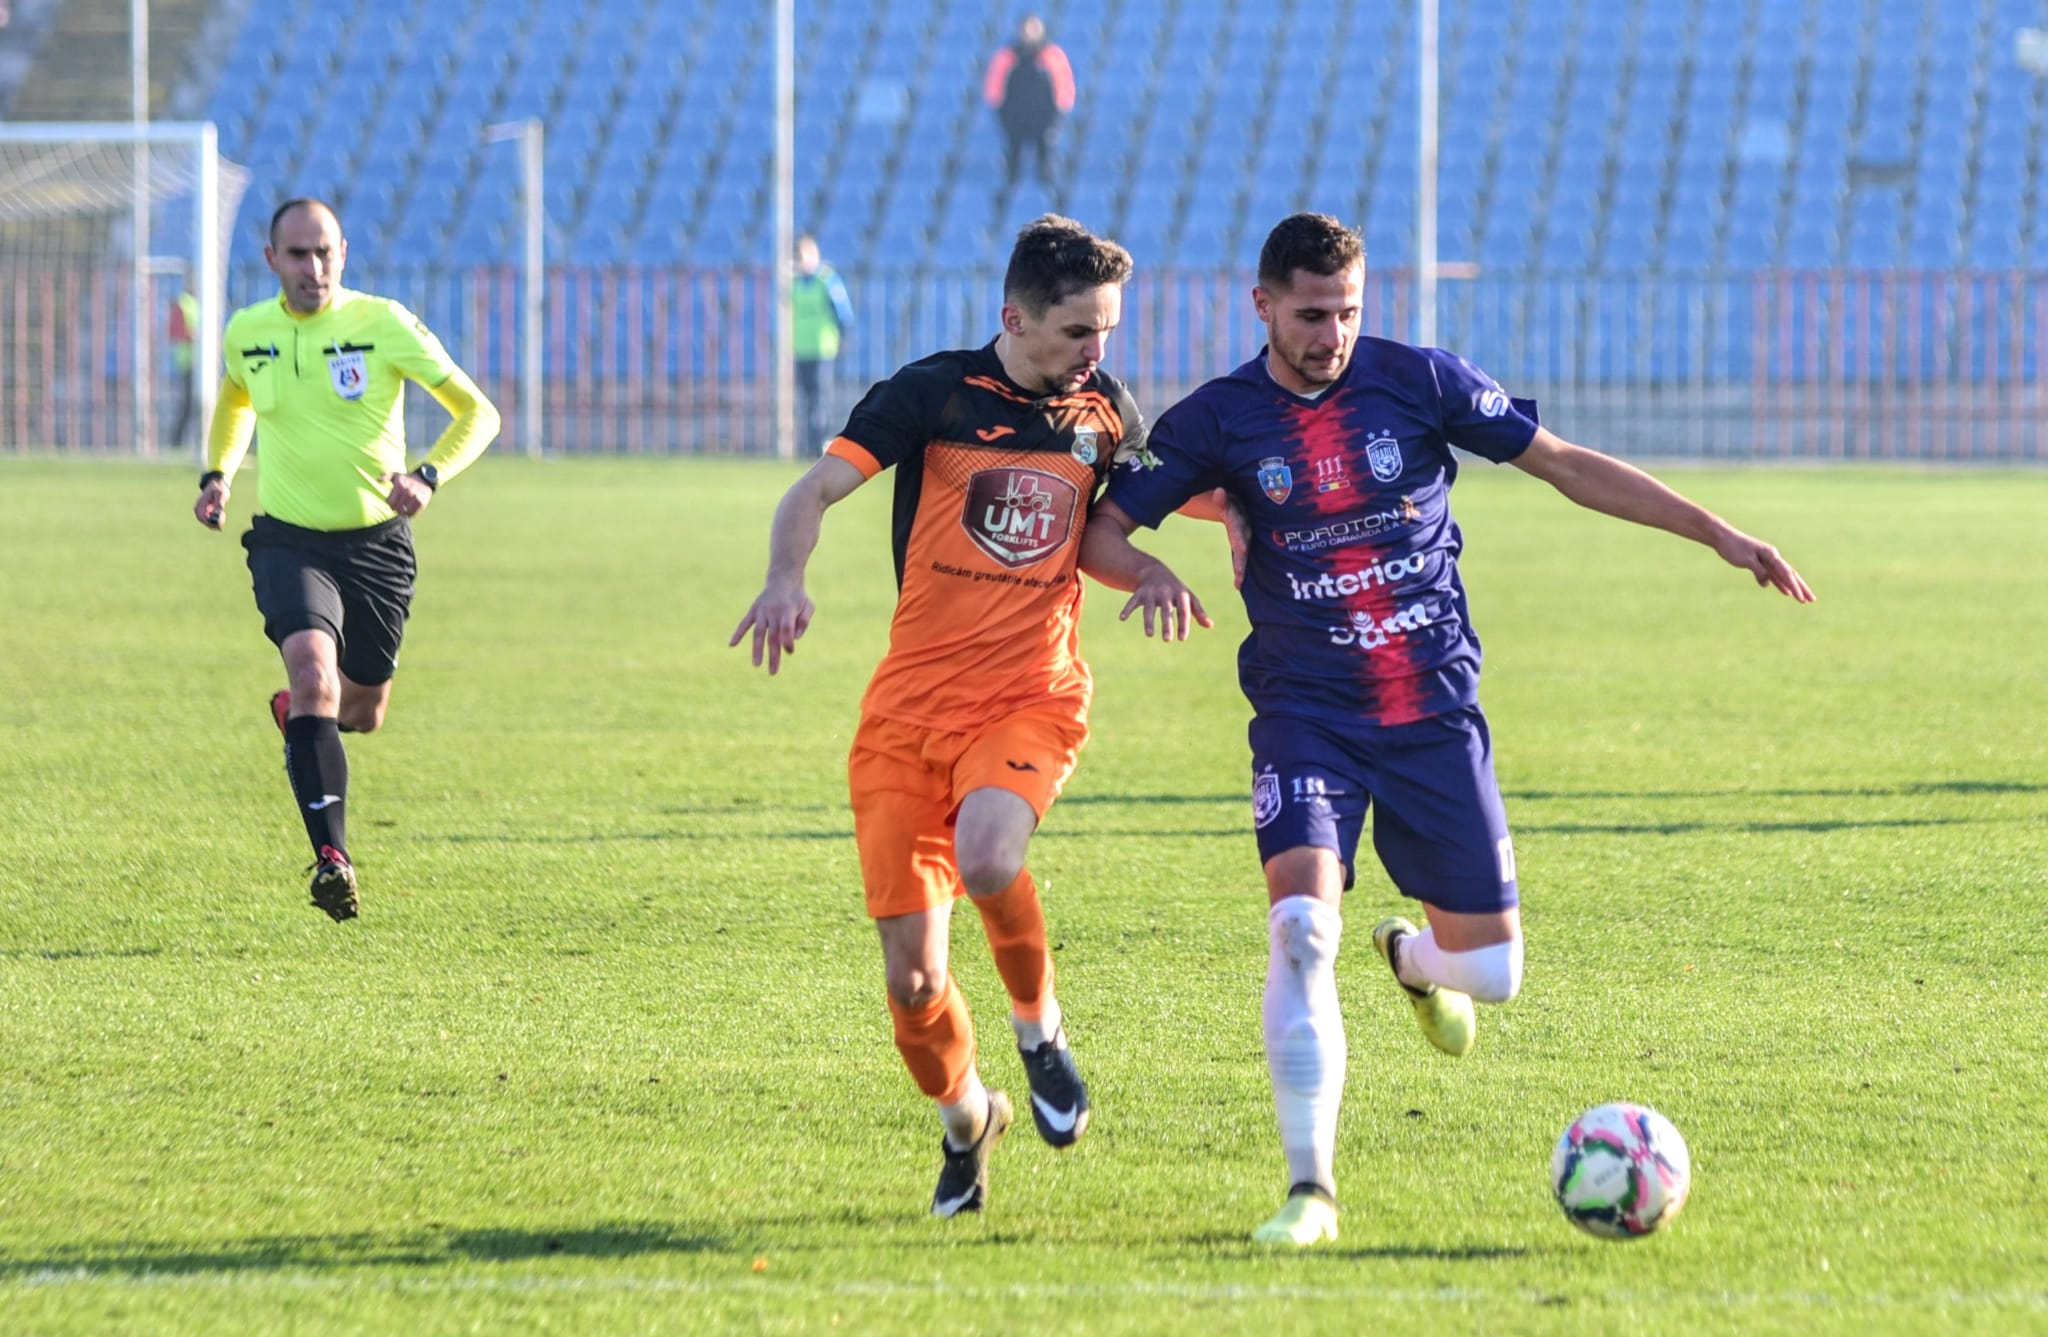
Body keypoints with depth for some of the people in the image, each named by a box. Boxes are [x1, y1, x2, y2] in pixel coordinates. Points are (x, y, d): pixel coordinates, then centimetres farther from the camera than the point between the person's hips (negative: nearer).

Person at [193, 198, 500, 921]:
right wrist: (217, 473, 7)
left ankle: (295, 713, 52)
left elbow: (477, 412, -7)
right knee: (312, 668, -26)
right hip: (289, 541, 0)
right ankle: (332, 858, -28)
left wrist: (428, 477, -23)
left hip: (377, 542, 0)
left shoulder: (383, 324, -10)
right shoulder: (245, 333, -1)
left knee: (362, 711, 13)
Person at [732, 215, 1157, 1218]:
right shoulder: (937, 392, -4)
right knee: (911, 975, -4)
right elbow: (813, 493, -9)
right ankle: (964, 1123, 26)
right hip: (909, 709, -1)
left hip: (1032, 701, 1)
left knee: (987, 856, -33)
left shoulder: (1105, 413, 8)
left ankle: (1040, 1027, -4)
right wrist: (786, 579, -29)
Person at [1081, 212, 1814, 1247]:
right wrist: (1148, 572, -24)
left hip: (1436, 712, 2)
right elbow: (1096, 529, 0)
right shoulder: (1219, 420, -3)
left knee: (1490, 972, 2)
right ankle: (1310, 1189, -18)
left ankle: (1411, 956, 42)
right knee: (1300, 927, -25)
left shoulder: (1421, 382, -3)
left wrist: (1720, 536, 0)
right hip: (1307, 718, -1)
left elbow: (1568, 466, 3)